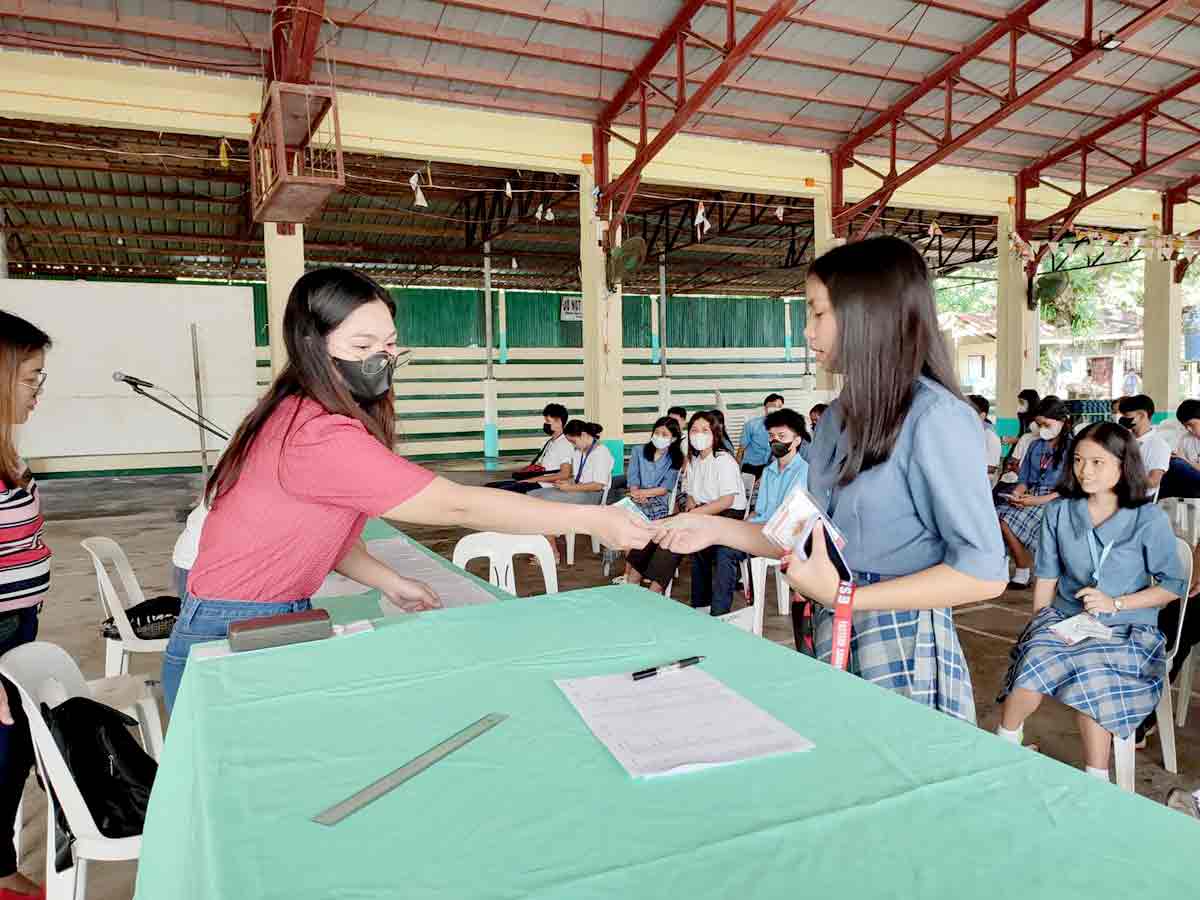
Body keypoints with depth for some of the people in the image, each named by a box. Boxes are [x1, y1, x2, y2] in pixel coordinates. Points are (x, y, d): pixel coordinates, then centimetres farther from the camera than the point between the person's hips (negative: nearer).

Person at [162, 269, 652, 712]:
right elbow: (457, 506, -28)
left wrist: (391, 583, -3)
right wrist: (591, 520, -24)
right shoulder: (319, 435, -28)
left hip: (279, 626, 9)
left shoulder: (297, 415, 4)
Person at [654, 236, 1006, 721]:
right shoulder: (839, 417, 6)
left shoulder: (934, 416, -18)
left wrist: (845, 597, -21)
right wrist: (716, 529, 4)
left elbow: (983, 572, -19)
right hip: (833, 642, 7)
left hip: (905, 651, -7)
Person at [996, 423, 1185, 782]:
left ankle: (1096, 781, -14)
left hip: (1126, 628, -2)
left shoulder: (1149, 519, -6)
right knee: (1034, 664, -29)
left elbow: (1173, 584, -1)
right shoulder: (1058, 511, 1)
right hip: (1064, 617, 2)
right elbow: (1047, 577, 6)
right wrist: (1040, 624, -3)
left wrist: (1116, 603, -13)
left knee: (1091, 680, -32)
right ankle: (1003, 751, -6)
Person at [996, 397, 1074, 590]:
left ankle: (1023, 573, -13)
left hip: (1055, 500, -6)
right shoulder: (1035, 446, 19)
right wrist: (1016, 494, -5)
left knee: (1008, 522, -29)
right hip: (1030, 495, 6)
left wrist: (1040, 500, -20)